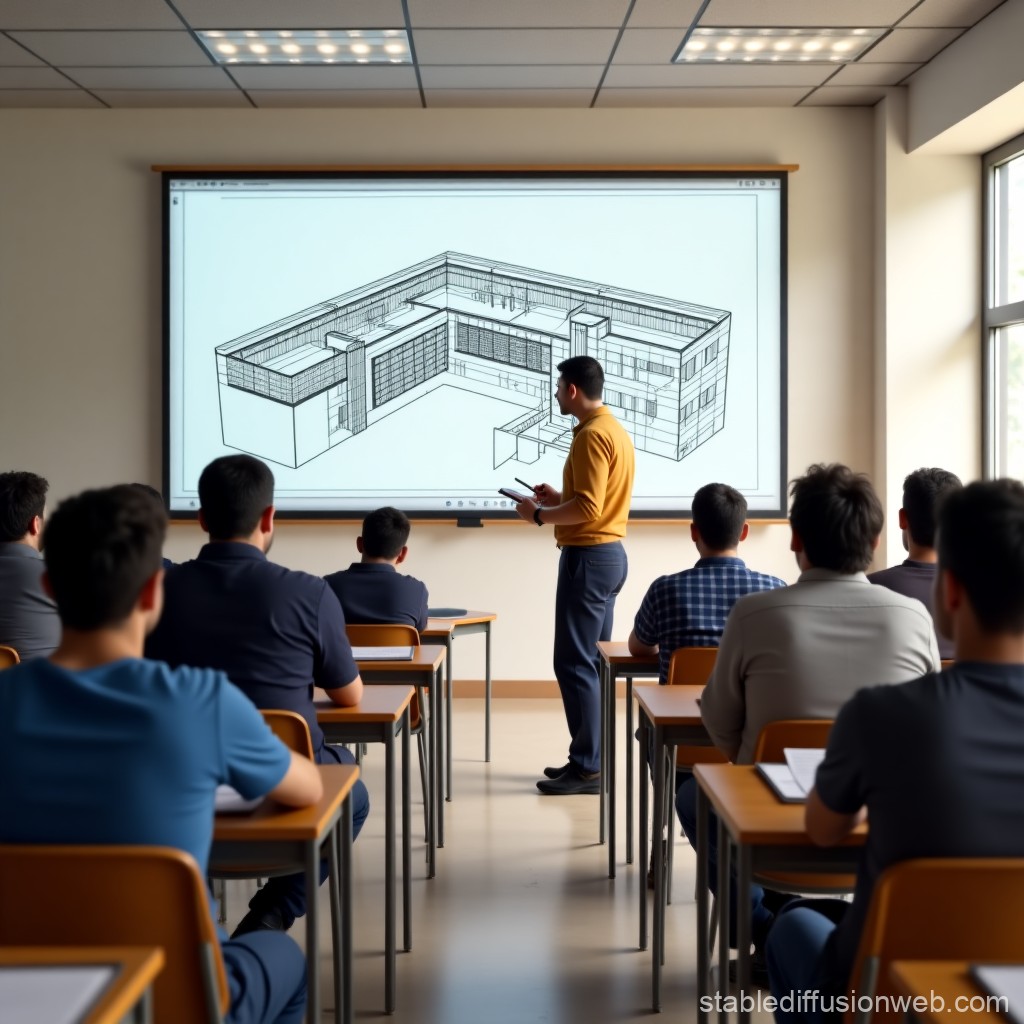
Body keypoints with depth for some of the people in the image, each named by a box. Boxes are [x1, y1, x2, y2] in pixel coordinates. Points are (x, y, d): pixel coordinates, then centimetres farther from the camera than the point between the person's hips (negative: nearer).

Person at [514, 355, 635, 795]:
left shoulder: (592, 435, -17)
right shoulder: (613, 429, 15)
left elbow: (588, 509, -23)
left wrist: (538, 515, -11)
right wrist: (559, 498, 15)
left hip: (588, 557, -11)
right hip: (607, 553, 11)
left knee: (574, 663, -7)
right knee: (593, 660, 13)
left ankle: (587, 768, -5)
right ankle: (590, 758, 19)